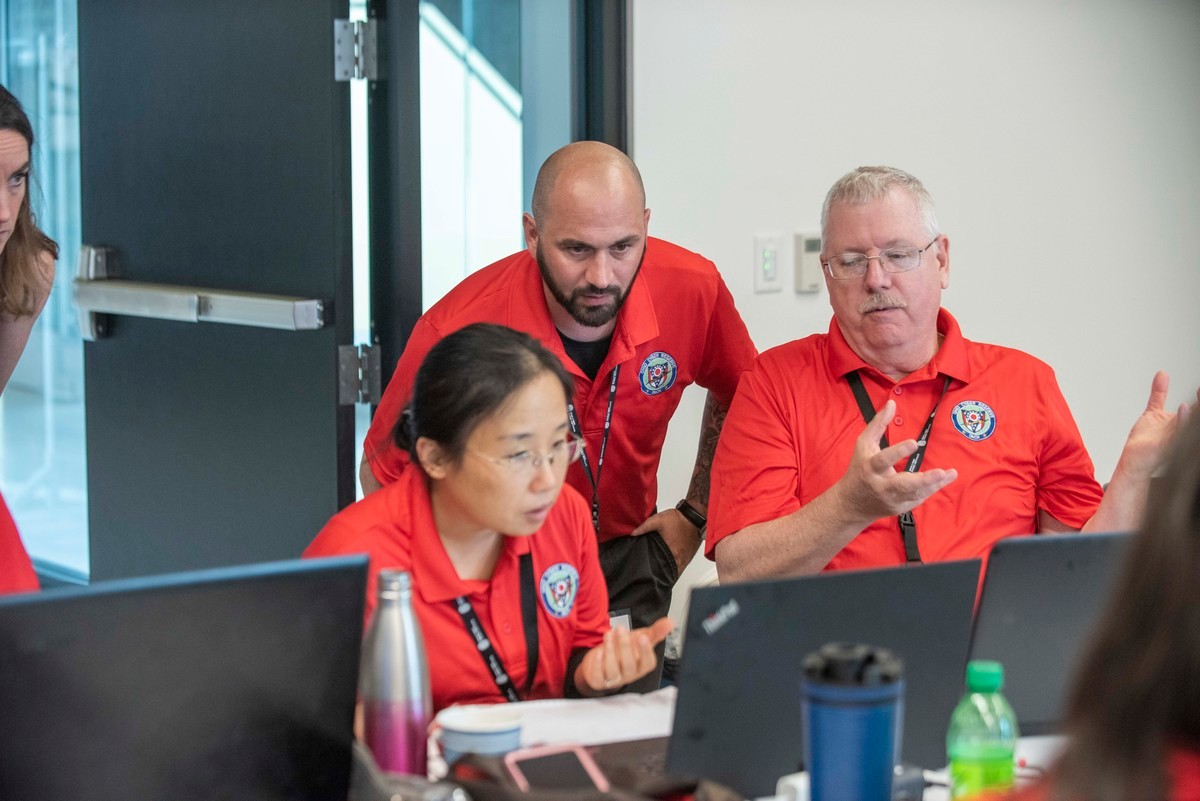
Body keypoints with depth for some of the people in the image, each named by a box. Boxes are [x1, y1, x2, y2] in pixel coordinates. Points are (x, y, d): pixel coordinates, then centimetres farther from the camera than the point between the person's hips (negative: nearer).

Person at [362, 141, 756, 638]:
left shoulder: (692, 290, -16)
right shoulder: (458, 331, -26)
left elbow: (737, 398, 9)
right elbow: (384, 475, -8)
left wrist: (694, 516, 5)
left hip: (628, 560, 3)